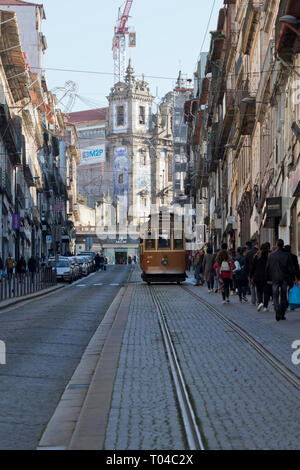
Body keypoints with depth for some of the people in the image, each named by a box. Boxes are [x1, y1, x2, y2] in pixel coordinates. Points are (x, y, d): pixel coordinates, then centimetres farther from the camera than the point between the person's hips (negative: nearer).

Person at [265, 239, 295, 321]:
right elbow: (291, 268, -6)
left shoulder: (271, 255, -3)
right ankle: (282, 314, 13)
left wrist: (268, 278, 11)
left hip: (275, 278, 0)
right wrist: (292, 277, 6)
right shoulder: (287, 255, -6)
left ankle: (278, 314, -15)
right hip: (284, 278, 0)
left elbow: (267, 268, 2)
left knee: (275, 296, 3)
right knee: (283, 296, 11)